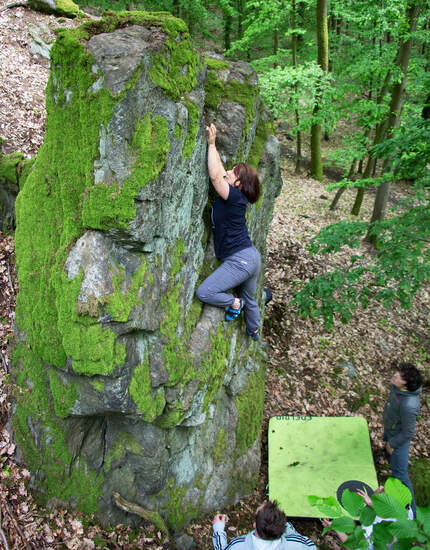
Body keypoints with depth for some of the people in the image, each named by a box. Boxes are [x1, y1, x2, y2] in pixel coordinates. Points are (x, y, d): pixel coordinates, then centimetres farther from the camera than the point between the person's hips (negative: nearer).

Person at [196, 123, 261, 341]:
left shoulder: (234, 196, -17)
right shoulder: (234, 195, 7)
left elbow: (215, 176, -23)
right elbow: (219, 171, 15)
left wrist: (212, 144, -16)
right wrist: (211, 145, 14)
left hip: (240, 260, -10)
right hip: (251, 257, 10)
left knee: (204, 292, -12)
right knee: (249, 298, 28)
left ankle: (234, 303, 10)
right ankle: (254, 333, 48)